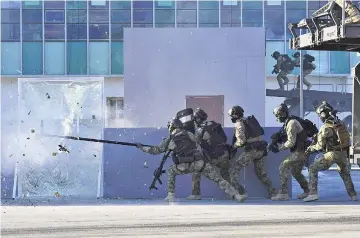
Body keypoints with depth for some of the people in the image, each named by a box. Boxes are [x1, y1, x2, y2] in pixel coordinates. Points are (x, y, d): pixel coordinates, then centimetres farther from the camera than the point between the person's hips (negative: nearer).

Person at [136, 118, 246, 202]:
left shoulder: (170, 140, 13)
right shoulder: (189, 135, 18)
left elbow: (155, 150, 22)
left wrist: (141, 147, 35)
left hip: (185, 166, -1)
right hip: (200, 163, 1)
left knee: (171, 171, 29)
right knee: (218, 179, 8)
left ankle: (171, 196, 22)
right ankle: (236, 195, 1)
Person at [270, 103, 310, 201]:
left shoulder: (291, 123, -17)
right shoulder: (292, 122, 14)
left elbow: (291, 142, -20)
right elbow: (290, 139, 18)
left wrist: (279, 149, -14)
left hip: (299, 151, -10)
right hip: (302, 151, 10)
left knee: (283, 167, -13)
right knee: (296, 172, 21)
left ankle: (283, 193, -15)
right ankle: (308, 191, 30)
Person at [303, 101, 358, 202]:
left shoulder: (325, 128, -15)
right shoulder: (341, 123, 5)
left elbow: (320, 146, -12)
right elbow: (346, 138, 13)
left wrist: (310, 148, 7)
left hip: (332, 154, -7)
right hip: (343, 153, 7)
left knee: (313, 169, 2)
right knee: (344, 173, 30)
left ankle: (313, 193, -9)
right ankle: (353, 195, 29)